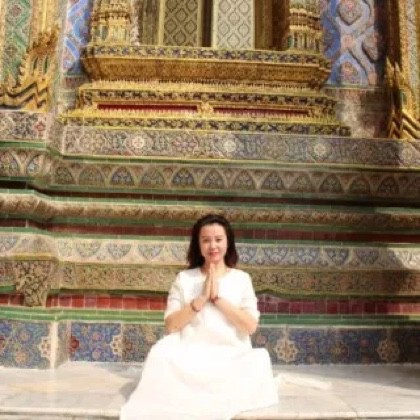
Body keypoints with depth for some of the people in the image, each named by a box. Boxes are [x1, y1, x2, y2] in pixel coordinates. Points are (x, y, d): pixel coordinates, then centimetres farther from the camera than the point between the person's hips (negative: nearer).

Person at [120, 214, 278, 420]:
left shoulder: (241, 278, 6)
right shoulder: (184, 278, 6)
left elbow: (251, 326, -5)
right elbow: (171, 325, -3)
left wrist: (218, 298, -13)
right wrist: (201, 298, -13)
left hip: (231, 357, 1)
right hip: (191, 356, -1)